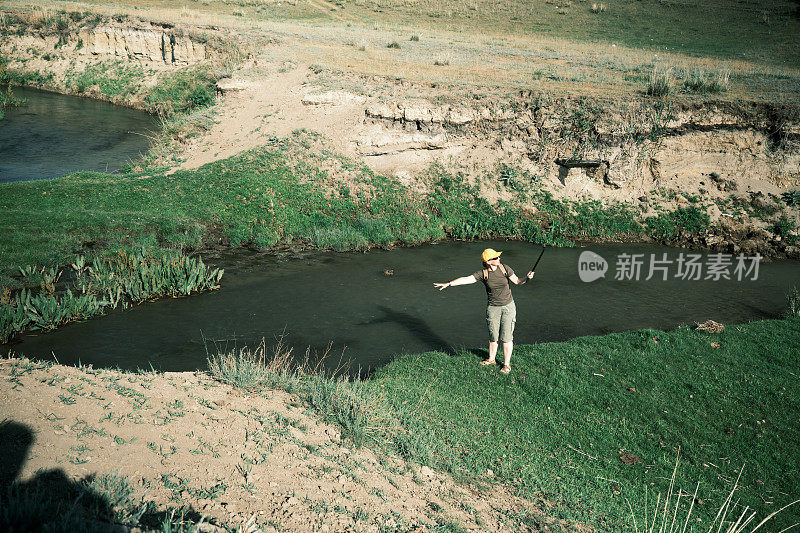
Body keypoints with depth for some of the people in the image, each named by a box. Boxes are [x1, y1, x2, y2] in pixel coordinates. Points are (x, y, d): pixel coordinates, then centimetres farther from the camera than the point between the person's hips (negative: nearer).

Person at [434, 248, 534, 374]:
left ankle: (507, 364, 13)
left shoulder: (504, 268, -8)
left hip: (508, 307, -1)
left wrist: (527, 278, -21)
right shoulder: (482, 273, -10)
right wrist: (448, 284, -26)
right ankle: (491, 359, 34)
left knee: (506, 337, 1)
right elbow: (466, 279, -17)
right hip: (493, 308, 1)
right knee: (493, 336, 11)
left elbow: (517, 281, -1)